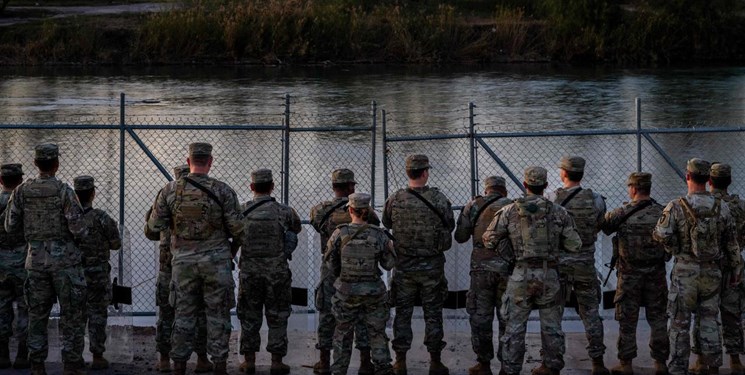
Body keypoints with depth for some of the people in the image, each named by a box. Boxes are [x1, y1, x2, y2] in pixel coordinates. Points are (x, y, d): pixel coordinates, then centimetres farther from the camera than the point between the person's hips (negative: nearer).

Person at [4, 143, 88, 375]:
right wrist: (82, 232, 6)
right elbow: (77, 227, -16)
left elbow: (10, 226, 3)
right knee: (71, 314, 2)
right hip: (65, 259, -4)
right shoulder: (63, 191, -12)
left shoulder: (22, 191, 0)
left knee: (37, 313, 11)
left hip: (36, 259, 4)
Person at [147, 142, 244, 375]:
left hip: (184, 262, 2)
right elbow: (237, 229, -7)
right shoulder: (223, 191, -7)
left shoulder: (171, 190, -2)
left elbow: (154, 225, 2)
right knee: (218, 316, 4)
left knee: (183, 316, 8)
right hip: (216, 261, -2)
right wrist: (233, 244, 14)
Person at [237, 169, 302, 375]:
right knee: (277, 318, 7)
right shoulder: (284, 212, -5)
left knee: (249, 317, 10)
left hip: (249, 272, 1)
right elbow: (297, 227, 15)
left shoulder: (242, 211, -5)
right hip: (277, 272, -1)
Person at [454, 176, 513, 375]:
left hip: (481, 268, 0)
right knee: (507, 318, 7)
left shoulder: (474, 206, 4)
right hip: (508, 269, 0)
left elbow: (460, 237, 9)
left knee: (480, 317, 7)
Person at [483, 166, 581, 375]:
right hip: (550, 275, 1)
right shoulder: (559, 213, -1)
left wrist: (510, 256, 10)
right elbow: (574, 246, 0)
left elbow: (489, 240, -1)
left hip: (522, 274, -1)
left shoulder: (510, 212, -2)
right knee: (551, 325, 13)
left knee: (515, 326, 4)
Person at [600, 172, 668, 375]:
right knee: (658, 318, 10)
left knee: (627, 320, 6)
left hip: (629, 274, -2)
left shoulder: (622, 213, -11)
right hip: (656, 274, 2)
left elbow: (602, 226, 2)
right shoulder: (662, 213, -4)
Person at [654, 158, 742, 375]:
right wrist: (735, 270, 13)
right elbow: (732, 242, 4)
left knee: (680, 322, 5)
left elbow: (662, 235, -18)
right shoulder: (721, 208, 0)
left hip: (685, 272, -3)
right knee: (709, 320, 11)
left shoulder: (676, 207, -10)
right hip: (712, 272, 3)